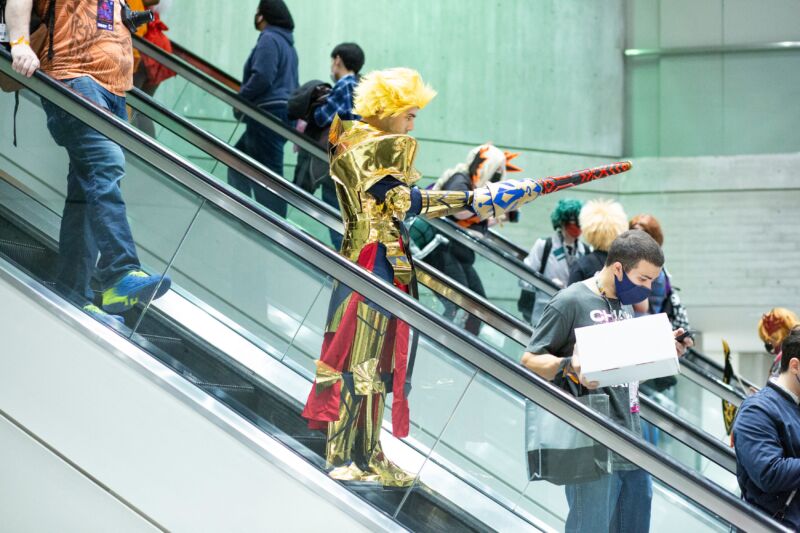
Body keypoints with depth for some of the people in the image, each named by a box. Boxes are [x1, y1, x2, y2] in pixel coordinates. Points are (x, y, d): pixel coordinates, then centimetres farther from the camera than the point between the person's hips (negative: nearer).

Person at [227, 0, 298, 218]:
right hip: (282, 111, 10)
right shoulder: (287, 42, 20)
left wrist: (240, 99, -9)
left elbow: (262, 77, -21)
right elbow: (292, 84, 24)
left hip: (268, 113, -10)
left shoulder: (269, 39, -10)